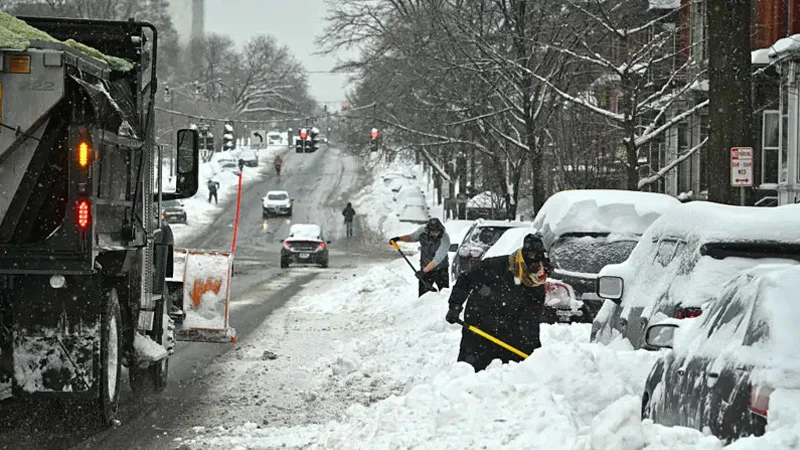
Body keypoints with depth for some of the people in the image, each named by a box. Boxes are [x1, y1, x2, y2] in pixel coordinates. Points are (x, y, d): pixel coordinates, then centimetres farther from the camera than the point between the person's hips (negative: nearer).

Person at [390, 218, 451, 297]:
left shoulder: (445, 240, -26)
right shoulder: (422, 231, -13)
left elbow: (437, 260, -29)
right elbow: (412, 237, 11)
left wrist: (424, 271, -33)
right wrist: (398, 238, -4)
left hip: (441, 270, -3)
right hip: (425, 268, 3)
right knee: (423, 296, 1)